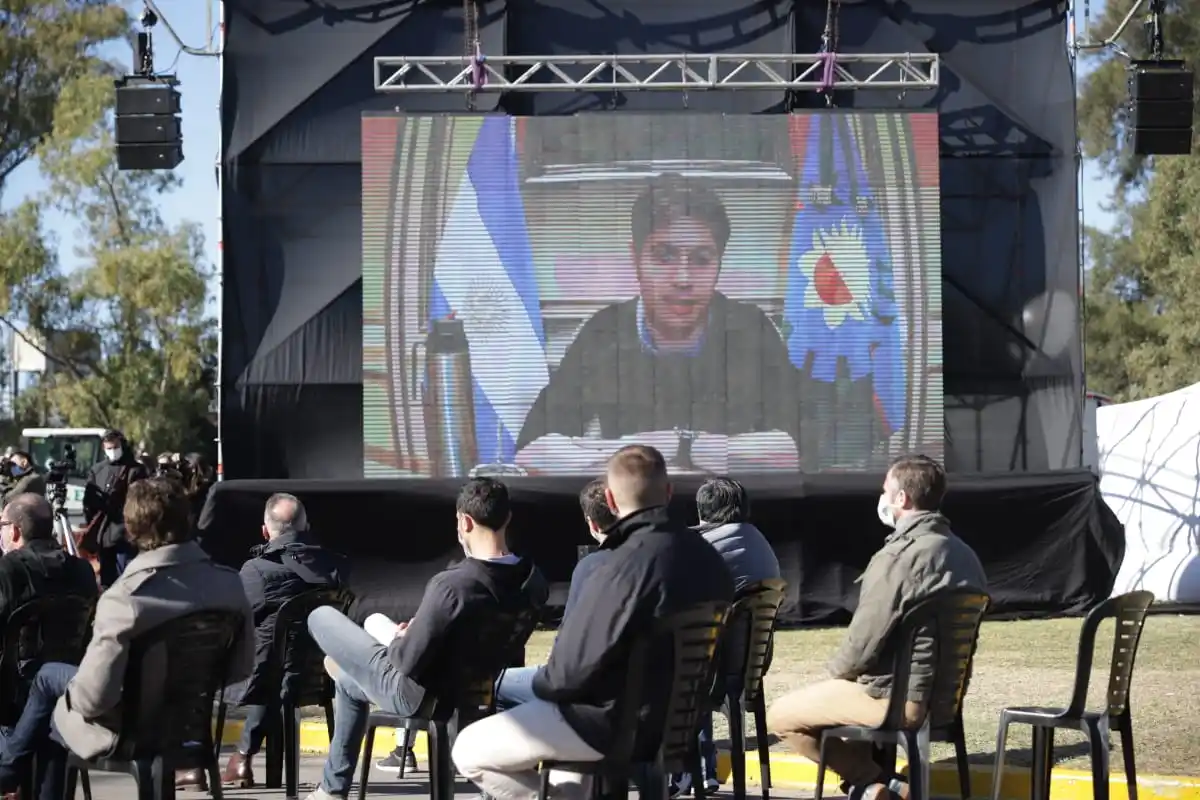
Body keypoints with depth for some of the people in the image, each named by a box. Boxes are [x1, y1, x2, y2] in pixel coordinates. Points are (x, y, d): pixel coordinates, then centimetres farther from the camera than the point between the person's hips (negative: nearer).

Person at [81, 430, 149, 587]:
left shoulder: (136, 470, -1)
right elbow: (89, 499, 17)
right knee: (106, 578, 14)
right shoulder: (97, 470, 15)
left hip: (125, 533, -6)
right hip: (102, 533, 6)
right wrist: (90, 524, 8)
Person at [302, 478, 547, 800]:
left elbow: (409, 661, -27)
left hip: (411, 692, -7)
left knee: (321, 617, 13)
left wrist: (398, 641, -4)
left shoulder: (451, 585, -34)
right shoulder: (534, 581, -12)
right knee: (348, 682, 34)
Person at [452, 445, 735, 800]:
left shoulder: (625, 567, -26)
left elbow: (572, 670, -22)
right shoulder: (707, 558, 0)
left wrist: (540, 684, 2)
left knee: (468, 751, 2)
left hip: (616, 727, -8)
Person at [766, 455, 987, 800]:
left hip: (898, 697, -9)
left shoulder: (898, 557, -20)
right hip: (946, 693, 9)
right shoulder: (964, 554, 10)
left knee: (779, 717, 4)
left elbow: (863, 642, -20)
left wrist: (836, 671, 2)